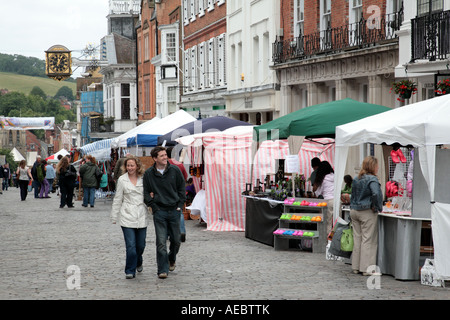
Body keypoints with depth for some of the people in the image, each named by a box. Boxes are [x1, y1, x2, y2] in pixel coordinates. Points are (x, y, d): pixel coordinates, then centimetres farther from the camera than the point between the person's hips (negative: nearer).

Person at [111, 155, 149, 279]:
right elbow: (117, 199, 6)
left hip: (142, 217, 2)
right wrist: (114, 216, 6)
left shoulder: (143, 179, 6)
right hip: (127, 217, -2)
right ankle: (130, 271, 0)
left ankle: (138, 263, 38)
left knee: (141, 245, 9)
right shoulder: (122, 180, 2)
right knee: (131, 245, -10)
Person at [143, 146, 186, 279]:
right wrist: (154, 207, -4)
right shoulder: (149, 174, -1)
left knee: (176, 240, 9)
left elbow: (182, 188, 9)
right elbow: (146, 193, 5)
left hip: (174, 210, 2)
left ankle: (172, 259, 37)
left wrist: (180, 205, 2)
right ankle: (163, 269, -3)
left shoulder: (175, 170, 1)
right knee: (161, 242, -8)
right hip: (159, 211, -2)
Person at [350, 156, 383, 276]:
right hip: (367, 213, -7)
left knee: (357, 238, 12)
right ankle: (366, 268, -3)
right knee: (368, 240, -3)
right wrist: (378, 207, -14)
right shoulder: (372, 179, -13)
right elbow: (376, 194, -27)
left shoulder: (356, 179, 11)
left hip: (354, 211, 7)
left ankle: (356, 267, 16)